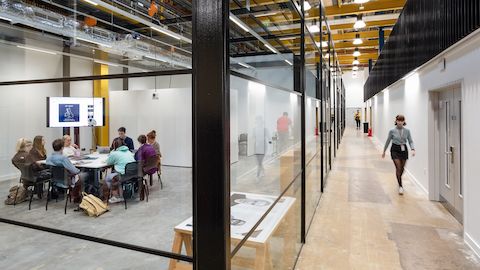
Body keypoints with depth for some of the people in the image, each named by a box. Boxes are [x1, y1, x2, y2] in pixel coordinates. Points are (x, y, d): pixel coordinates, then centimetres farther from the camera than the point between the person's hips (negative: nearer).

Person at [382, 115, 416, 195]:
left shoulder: (407, 131, 0)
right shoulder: (392, 131, -5)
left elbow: (410, 141, 0)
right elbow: (388, 141, 4)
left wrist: (413, 149, -18)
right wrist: (384, 151, 9)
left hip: (404, 150, 3)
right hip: (395, 150, -3)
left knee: (402, 168, 14)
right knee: (398, 168, -11)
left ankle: (399, 180, 43)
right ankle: (400, 186, -2)